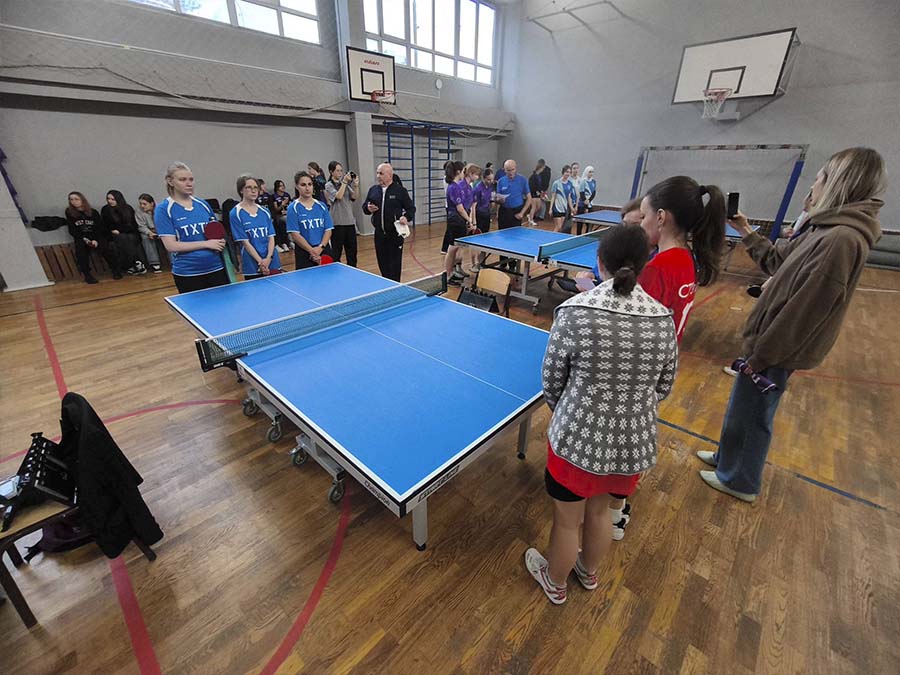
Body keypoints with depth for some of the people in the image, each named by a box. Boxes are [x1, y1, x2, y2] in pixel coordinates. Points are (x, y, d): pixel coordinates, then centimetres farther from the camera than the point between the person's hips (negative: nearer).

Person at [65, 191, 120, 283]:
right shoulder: (69, 213, 5)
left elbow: (100, 228, -1)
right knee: (80, 249, -29)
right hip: (80, 238, 1)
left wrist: (96, 240, -17)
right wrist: (84, 239, -15)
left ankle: (116, 270, -21)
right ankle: (87, 275, -24)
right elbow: (72, 230, 2)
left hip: (97, 237, -1)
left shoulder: (93, 212, 4)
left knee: (105, 248, -30)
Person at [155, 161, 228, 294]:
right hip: (187, 273, -3)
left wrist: (221, 242, -6)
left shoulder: (202, 204, 8)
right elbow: (171, 246, -11)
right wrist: (206, 244, -15)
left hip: (216, 268, 4)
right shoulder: (163, 209, -4)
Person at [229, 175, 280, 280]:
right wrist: (260, 262, -17)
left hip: (273, 263, 4)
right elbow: (245, 242, -9)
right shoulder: (236, 214, -4)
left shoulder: (265, 211, 9)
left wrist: (268, 258, -12)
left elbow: (271, 237, 4)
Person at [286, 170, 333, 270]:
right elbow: (295, 234, -8)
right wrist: (312, 251, -15)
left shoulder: (322, 206, 7)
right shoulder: (293, 208, -2)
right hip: (304, 253, -3)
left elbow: (328, 230, 2)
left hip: (324, 251, 3)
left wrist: (320, 247, -13)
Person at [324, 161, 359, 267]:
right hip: (337, 222, -5)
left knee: (352, 250, 12)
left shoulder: (346, 184, 12)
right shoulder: (329, 185, -2)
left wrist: (356, 185, -12)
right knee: (336, 251, 0)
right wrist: (344, 182, -14)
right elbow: (339, 196, -16)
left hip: (350, 221, 5)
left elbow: (354, 197, 2)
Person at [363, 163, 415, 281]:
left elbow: (411, 208, 1)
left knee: (395, 264, -1)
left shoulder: (400, 190, -3)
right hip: (379, 234, 5)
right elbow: (364, 206, 18)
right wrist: (368, 208, -6)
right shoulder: (373, 190, 10)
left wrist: (406, 217, -19)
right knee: (382, 263, 10)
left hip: (395, 234, -4)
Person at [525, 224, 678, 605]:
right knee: (598, 510, 30)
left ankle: (555, 583, 49)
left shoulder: (575, 312, -21)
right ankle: (589, 572, 57)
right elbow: (663, 388, 4)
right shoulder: (663, 320, -7)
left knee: (566, 520, 21)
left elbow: (551, 380, -10)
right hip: (634, 444, 5)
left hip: (578, 440, -4)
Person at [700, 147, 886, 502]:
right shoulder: (831, 231, 5)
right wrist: (747, 233, 16)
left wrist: (759, 356, -20)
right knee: (741, 407, 24)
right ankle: (728, 458, 46)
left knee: (750, 416, 10)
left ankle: (739, 480, 33)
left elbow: (801, 312, -26)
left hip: (776, 353, -9)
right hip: (774, 344, 9)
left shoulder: (841, 240, -25)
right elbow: (779, 260, 19)